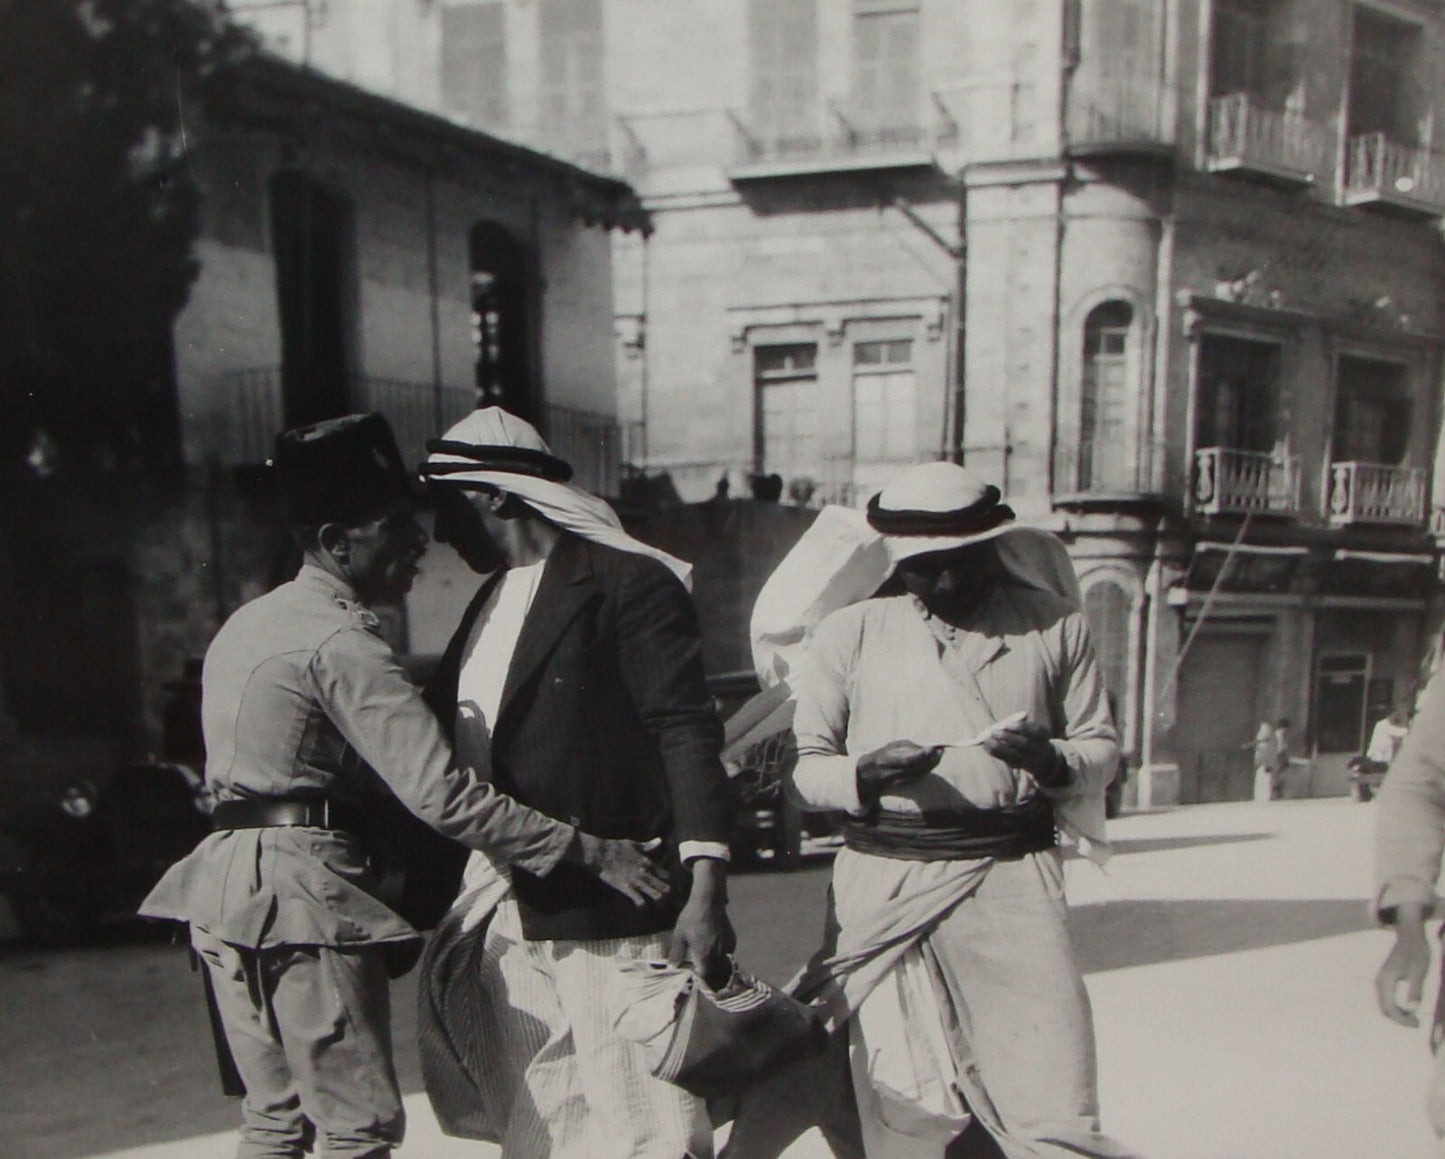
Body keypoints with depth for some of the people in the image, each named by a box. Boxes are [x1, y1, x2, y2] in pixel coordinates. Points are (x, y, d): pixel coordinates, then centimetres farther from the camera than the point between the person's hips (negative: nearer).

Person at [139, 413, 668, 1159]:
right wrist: (589, 852, -22)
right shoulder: (342, 644, -16)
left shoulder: (250, 621, 15)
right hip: (303, 885, -10)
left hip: (225, 875, 10)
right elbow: (442, 794, -24)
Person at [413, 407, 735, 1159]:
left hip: (613, 915, -8)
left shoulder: (628, 583, -8)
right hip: (507, 921, 8)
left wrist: (705, 887, -23)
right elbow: (434, 747, 22)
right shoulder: (490, 603, 17)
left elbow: (686, 732, -15)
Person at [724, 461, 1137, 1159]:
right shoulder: (850, 632, 8)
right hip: (881, 882, 1)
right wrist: (864, 776, -15)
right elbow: (801, 765, 6)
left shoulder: (1052, 625, 9)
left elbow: (1102, 746, 13)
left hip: (1011, 874, 0)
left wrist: (1051, 760, -10)